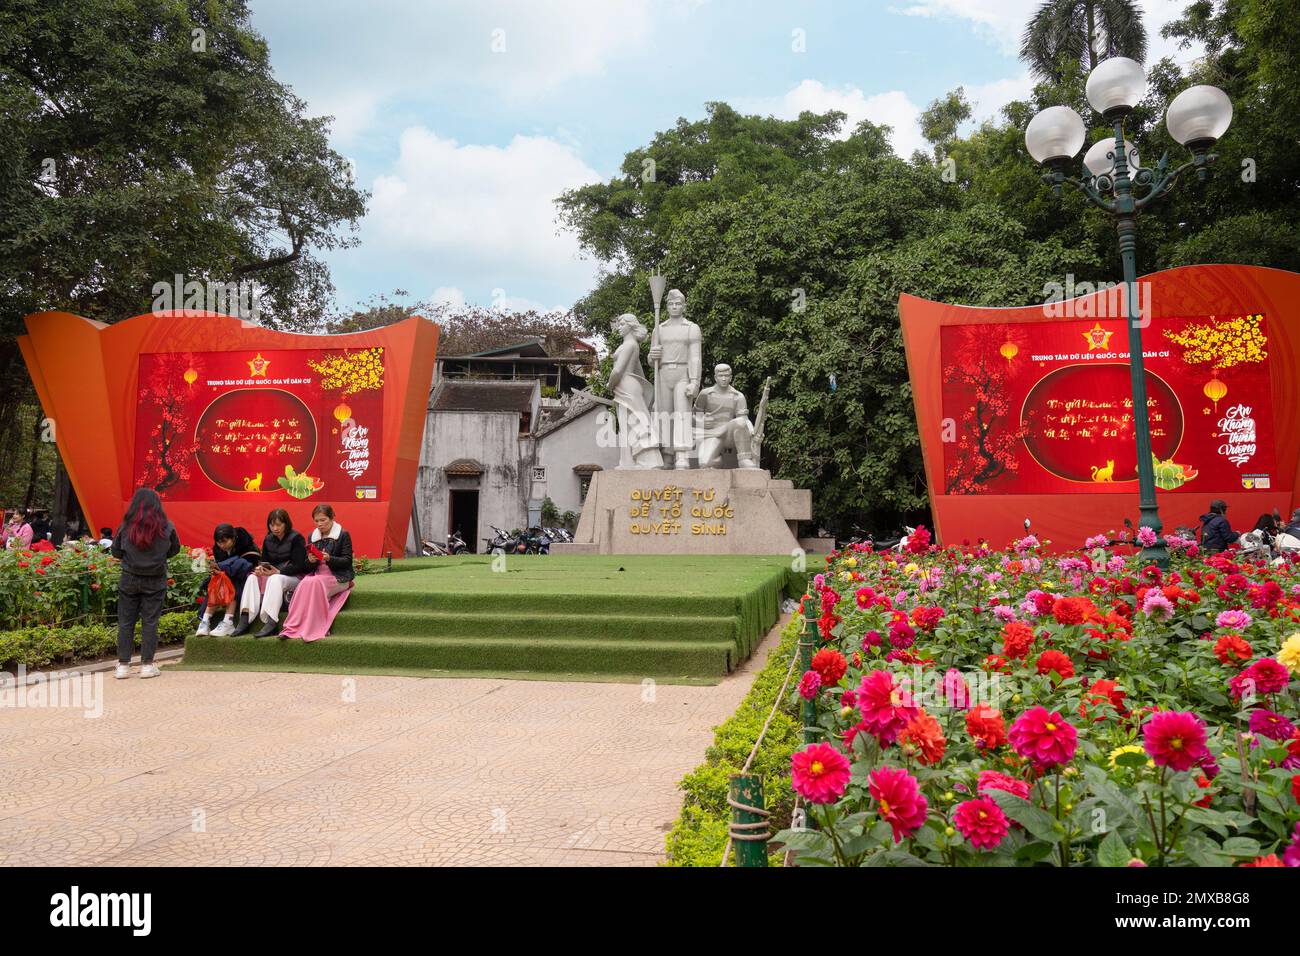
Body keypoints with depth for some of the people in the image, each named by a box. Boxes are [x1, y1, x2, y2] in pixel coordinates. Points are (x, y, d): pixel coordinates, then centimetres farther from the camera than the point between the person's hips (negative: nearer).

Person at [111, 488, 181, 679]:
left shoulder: (126, 527, -7)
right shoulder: (166, 527, -8)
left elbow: (116, 552, 4)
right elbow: (175, 549, 7)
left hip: (129, 579, 0)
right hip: (155, 581, 0)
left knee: (125, 622, 10)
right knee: (150, 622, 6)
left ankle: (123, 665, 11)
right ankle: (147, 665, 8)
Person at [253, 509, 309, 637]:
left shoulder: (296, 538, -8)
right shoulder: (268, 540, 11)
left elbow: (298, 566, -14)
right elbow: (264, 561, 14)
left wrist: (278, 572, -23)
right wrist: (260, 568, -11)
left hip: (295, 577, -6)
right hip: (272, 574, 6)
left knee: (275, 579, -36)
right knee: (252, 578, -20)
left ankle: (271, 622, -45)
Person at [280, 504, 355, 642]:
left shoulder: (343, 535, 1)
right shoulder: (313, 536, 16)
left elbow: (347, 561, -6)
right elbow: (308, 564, 16)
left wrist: (329, 559, -22)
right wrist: (310, 560, -8)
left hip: (338, 577, -4)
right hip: (317, 573, 4)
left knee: (315, 582, -34)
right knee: (304, 583, -30)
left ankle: (316, 628, -32)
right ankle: (292, 627, -35)